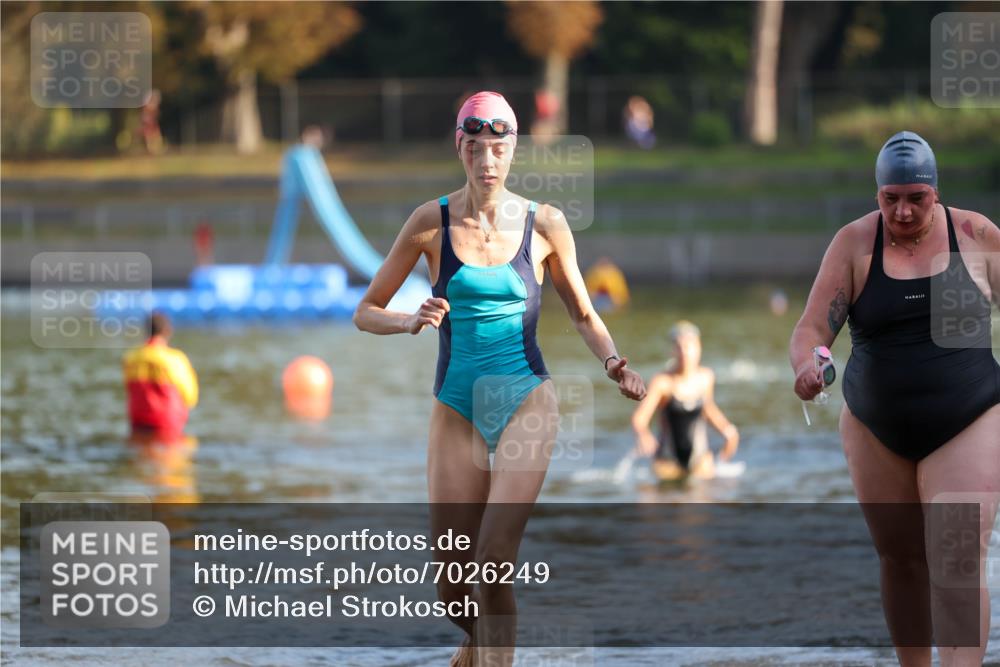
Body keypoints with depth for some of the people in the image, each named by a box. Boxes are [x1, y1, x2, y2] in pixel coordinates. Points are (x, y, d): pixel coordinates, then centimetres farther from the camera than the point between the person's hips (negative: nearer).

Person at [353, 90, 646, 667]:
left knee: (494, 561, -20)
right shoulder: (433, 222, -2)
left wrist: (612, 360, -7)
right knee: (453, 589, 2)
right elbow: (366, 313, 3)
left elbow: (583, 314, 12)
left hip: (526, 402, -1)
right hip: (458, 409, 1)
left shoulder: (544, 224, -1)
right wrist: (411, 321, -18)